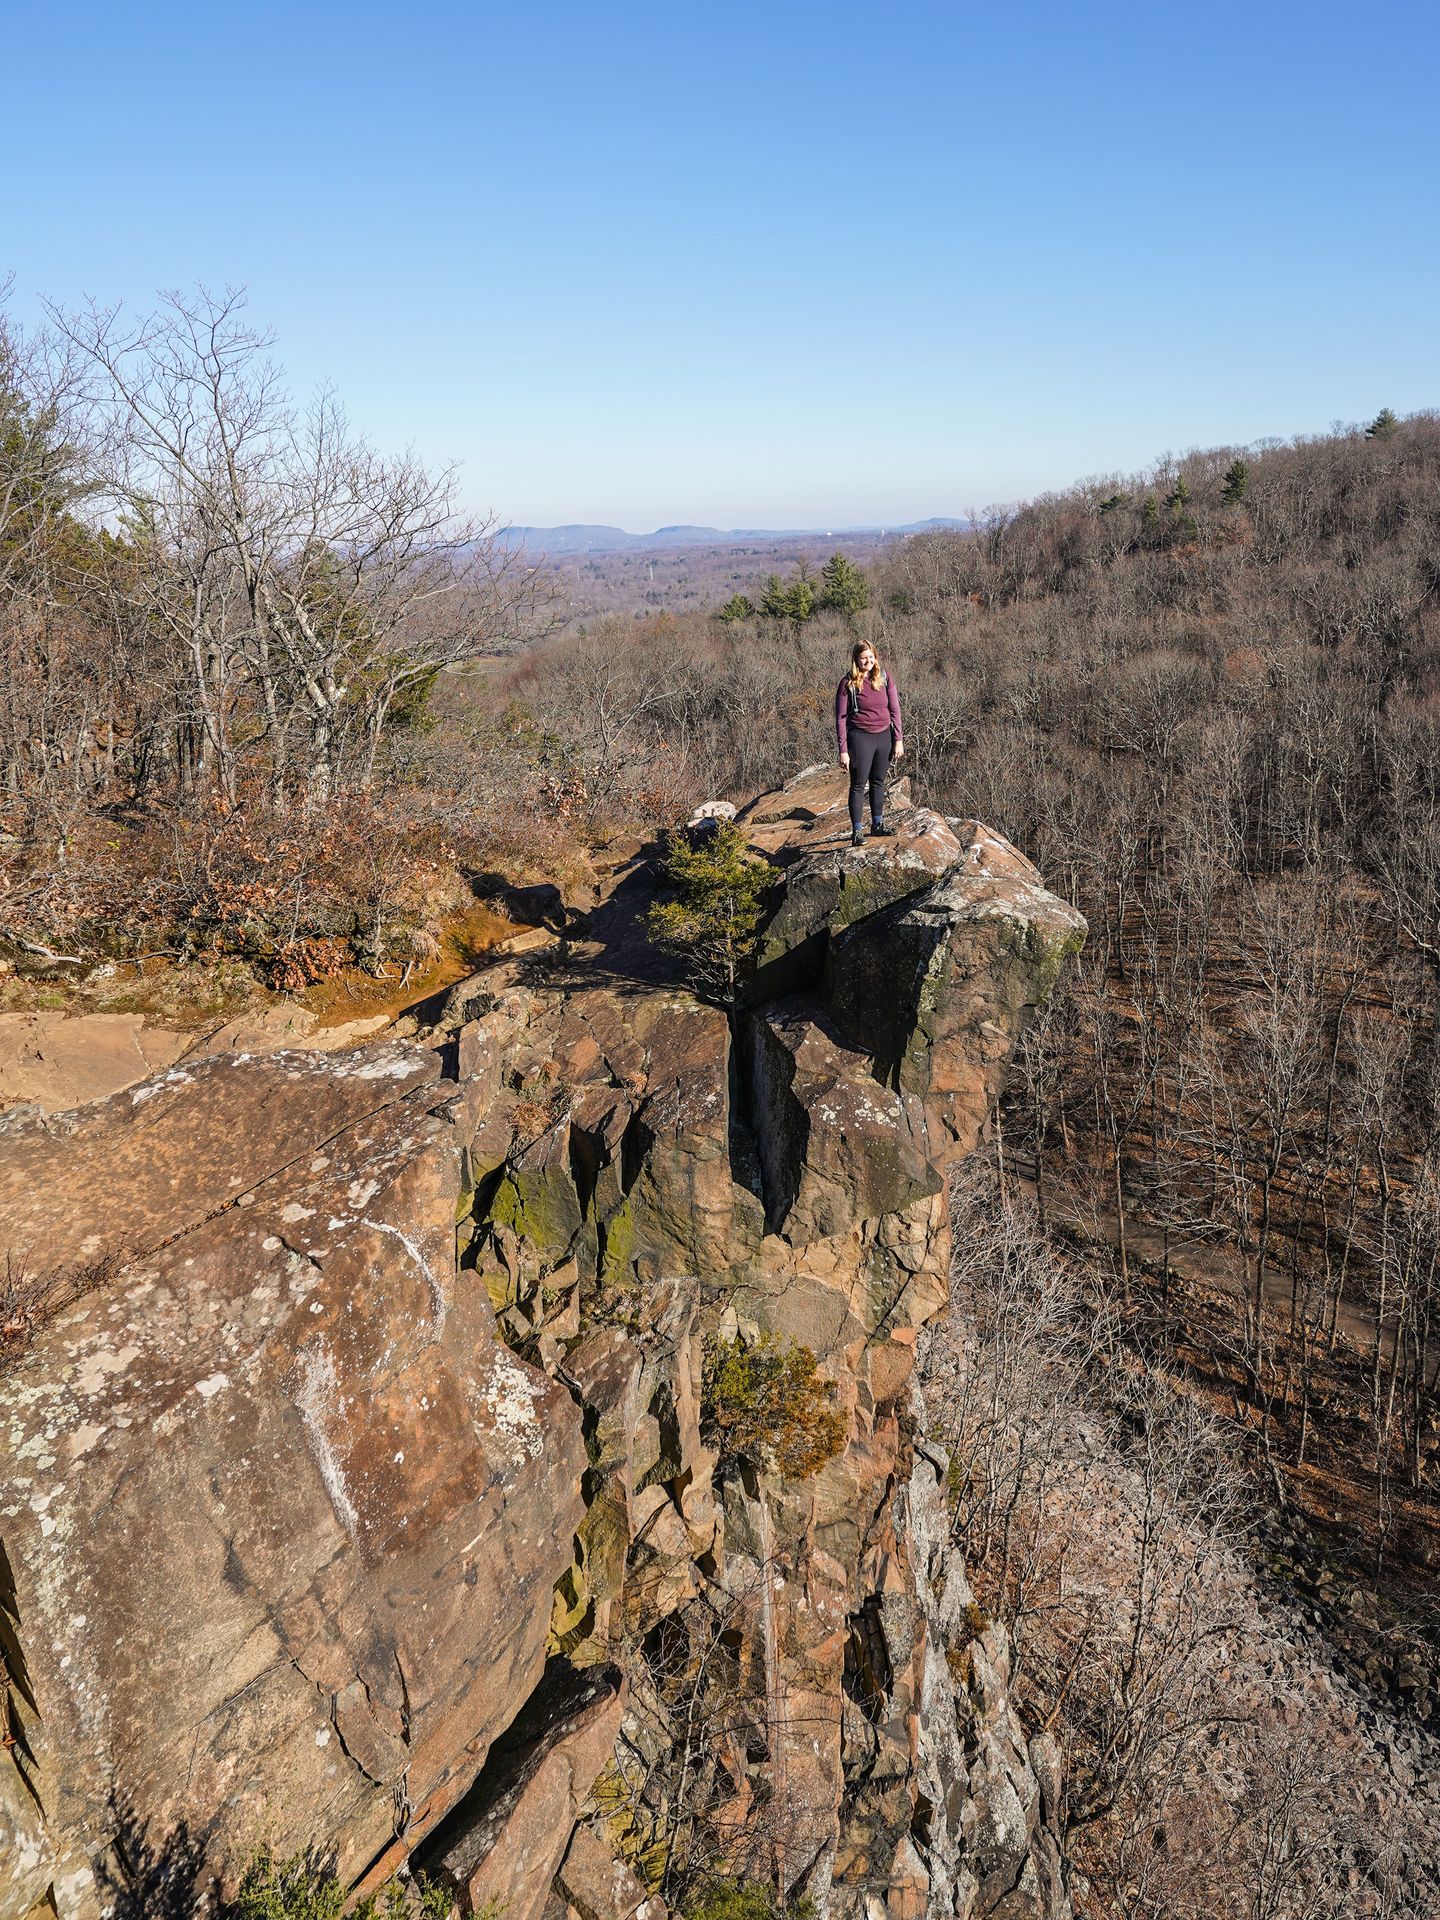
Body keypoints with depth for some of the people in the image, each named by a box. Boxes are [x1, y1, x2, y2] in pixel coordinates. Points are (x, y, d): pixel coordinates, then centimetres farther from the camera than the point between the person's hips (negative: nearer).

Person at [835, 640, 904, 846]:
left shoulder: (884, 678, 1)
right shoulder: (848, 683, -9)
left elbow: (894, 709, 5)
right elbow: (841, 718, -8)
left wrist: (899, 740, 1)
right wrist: (843, 750, -11)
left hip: (884, 736, 4)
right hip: (860, 737, -4)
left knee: (878, 782, 15)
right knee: (858, 784, 1)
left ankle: (877, 824, 28)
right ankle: (857, 831, 6)